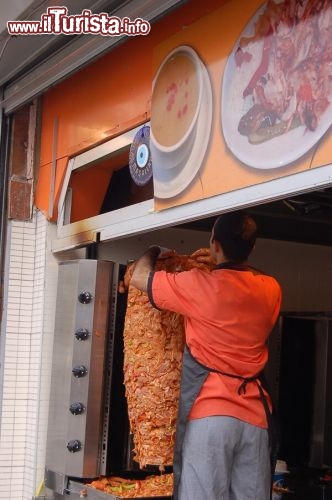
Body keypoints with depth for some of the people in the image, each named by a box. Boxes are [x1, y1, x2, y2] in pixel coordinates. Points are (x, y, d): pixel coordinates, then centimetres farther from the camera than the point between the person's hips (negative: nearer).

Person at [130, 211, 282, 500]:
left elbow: (139, 277, 5)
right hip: (255, 414, 5)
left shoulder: (201, 286, -8)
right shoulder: (271, 290, 7)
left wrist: (153, 252, 26)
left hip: (208, 412, -5)